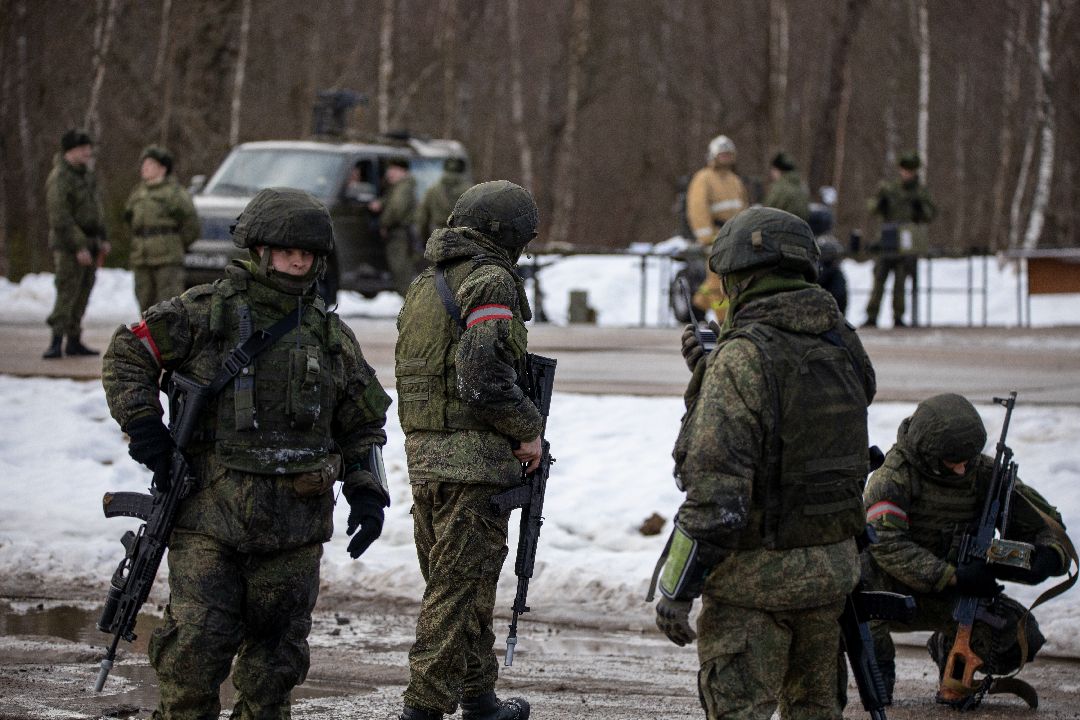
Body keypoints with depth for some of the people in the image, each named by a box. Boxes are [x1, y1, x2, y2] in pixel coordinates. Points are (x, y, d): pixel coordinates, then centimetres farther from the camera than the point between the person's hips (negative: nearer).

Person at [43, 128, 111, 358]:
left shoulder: (86, 173, 13)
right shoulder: (59, 178, -16)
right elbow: (60, 218, -20)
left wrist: (102, 239, 17)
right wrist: (79, 247, -22)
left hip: (89, 242, 8)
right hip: (69, 245, -8)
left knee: (82, 295, 9)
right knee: (67, 293, -14)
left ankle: (74, 341, 14)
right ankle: (55, 342, -16)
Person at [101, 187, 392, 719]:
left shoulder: (330, 334, 11)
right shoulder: (204, 311, 0)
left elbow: (363, 424, 18)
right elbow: (127, 355, 4)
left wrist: (368, 494, 8)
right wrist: (141, 421, -8)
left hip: (295, 525, 4)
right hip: (209, 515, -3)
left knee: (277, 647, 9)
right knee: (196, 643, -7)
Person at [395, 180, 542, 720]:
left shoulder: (423, 284, 16)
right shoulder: (491, 281, -12)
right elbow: (483, 376, -22)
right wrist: (528, 428, -8)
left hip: (421, 452, 9)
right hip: (474, 457, -9)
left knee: (464, 583, 18)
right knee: (458, 589, -4)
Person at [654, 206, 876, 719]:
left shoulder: (745, 358, -19)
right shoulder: (843, 347, 4)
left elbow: (717, 488, -23)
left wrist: (675, 589, -18)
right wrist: (709, 376, 18)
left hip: (757, 574, -7)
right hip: (834, 562, 7)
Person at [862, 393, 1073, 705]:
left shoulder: (983, 472, -5)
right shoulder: (895, 474, -18)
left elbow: (1045, 521, -1)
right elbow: (884, 541, -31)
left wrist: (1048, 556, -25)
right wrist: (954, 577, -37)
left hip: (950, 598, 4)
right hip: (893, 595, -4)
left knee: (1021, 636, -18)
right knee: (866, 563, -35)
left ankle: (948, 648, 15)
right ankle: (877, 663, -15)